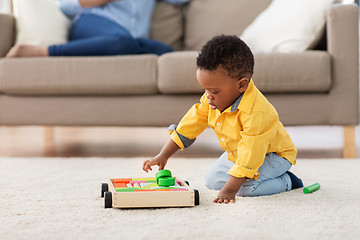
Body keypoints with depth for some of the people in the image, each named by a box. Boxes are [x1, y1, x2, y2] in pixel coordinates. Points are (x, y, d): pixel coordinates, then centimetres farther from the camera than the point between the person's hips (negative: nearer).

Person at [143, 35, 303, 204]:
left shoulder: (257, 114, -40)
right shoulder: (214, 100, -16)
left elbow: (248, 157, -39)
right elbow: (191, 124, -9)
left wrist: (229, 190, -40)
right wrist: (163, 156, -12)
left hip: (273, 154, -8)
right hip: (237, 153, 8)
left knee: (245, 187, -28)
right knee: (212, 181, 2)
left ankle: (286, 182, -3)